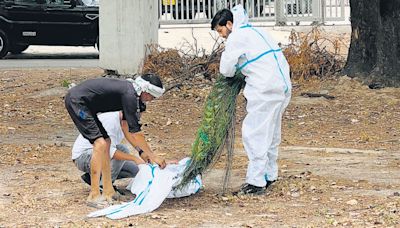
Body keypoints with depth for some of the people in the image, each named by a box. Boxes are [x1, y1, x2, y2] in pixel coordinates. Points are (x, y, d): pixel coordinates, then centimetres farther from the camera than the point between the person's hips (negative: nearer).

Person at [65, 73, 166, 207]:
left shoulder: (129, 92, 11)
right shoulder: (129, 95, -19)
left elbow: (126, 127, 20)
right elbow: (135, 132, -18)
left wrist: (142, 151, 19)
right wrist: (153, 156, -10)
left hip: (85, 105, 11)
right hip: (76, 100, -11)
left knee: (106, 141, 11)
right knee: (100, 143, -16)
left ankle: (108, 191, 13)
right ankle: (94, 196, -15)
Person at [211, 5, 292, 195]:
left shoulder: (236, 37, -5)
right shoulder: (255, 32, 23)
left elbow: (226, 70, -5)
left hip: (265, 90, -10)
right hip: (282, 86, 10)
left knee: (254, 134, -6)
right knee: (270, 133, 19)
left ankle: (256, 183, -7)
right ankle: (269, 176, 28)